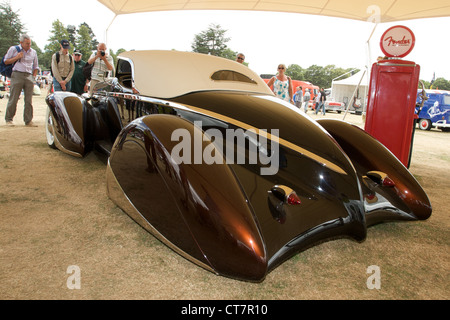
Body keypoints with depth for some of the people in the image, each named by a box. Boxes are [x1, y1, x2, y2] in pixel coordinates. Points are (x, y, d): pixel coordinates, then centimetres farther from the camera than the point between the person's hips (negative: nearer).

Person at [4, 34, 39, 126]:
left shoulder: (33, 52, 17)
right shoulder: (13, 49, 8)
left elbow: (36, 66, 23)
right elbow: (6, 61, 9)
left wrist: (33, 76, 10)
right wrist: (17, 57, -6)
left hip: (29, 76, 3)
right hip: (17, 75, -3)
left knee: (29, 100, 0)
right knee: (13, 99, -4)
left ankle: (28, 120, 4)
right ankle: (9, 119, 7)